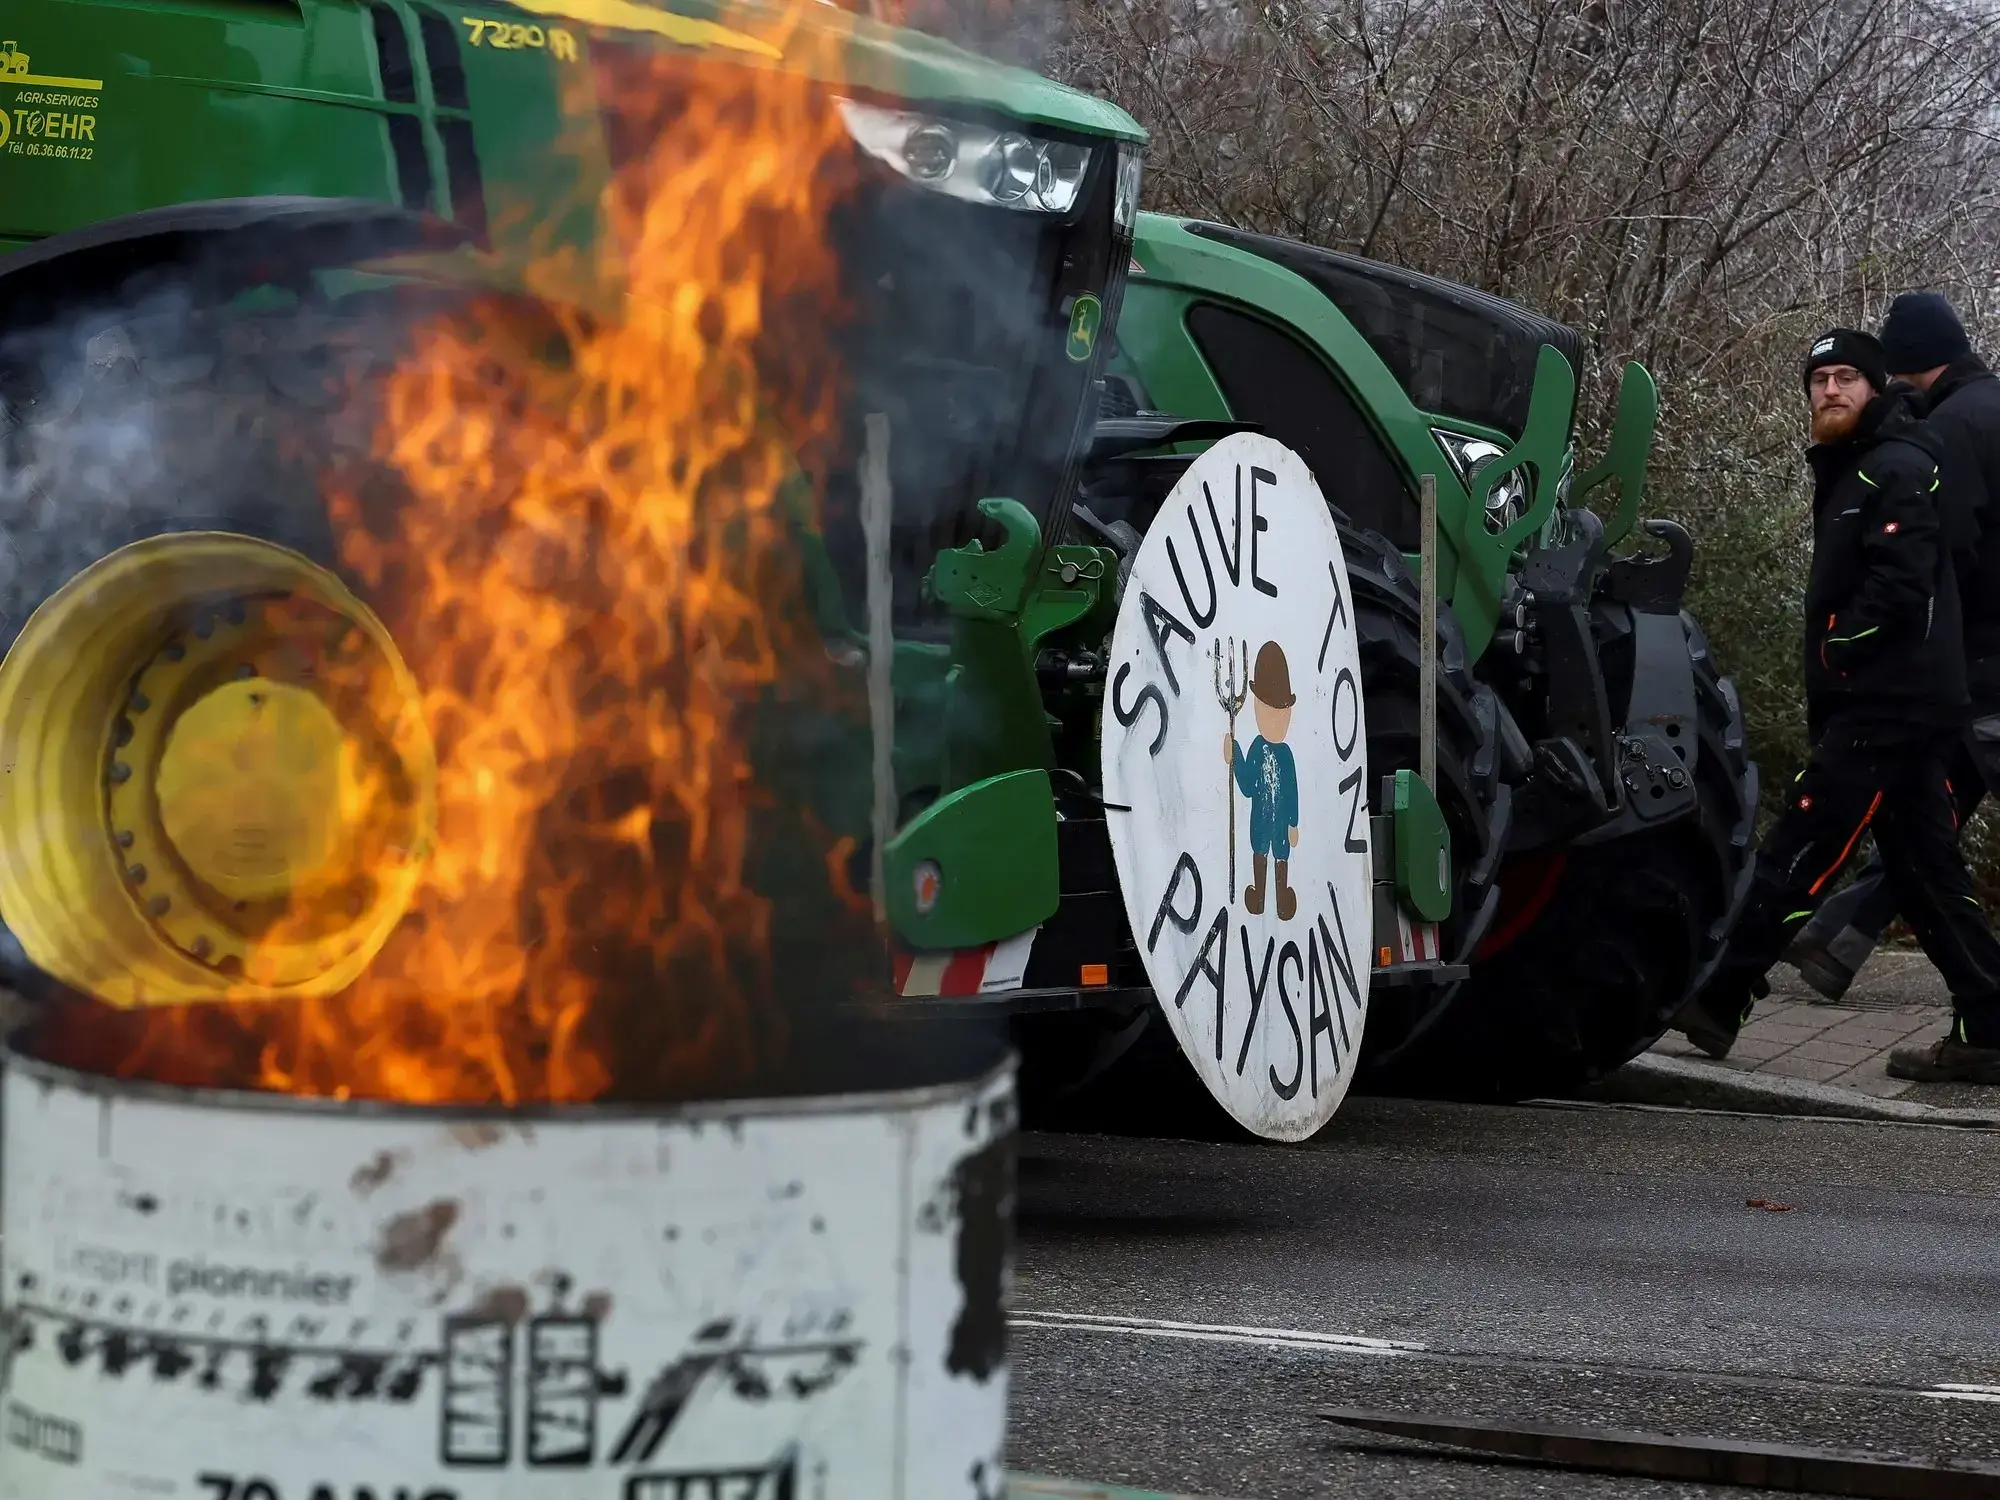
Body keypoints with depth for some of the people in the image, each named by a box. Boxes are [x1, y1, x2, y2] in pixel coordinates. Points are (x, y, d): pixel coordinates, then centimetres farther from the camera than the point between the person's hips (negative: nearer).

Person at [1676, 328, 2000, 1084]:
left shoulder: (1897, 469, -10)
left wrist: (1836, 648, -11)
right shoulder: (1849, 471, 21)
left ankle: (1715, 1003, -9)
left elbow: (1900, 586, -22)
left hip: (1887, 705, -10)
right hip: (1889, 704, 10)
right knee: (1925, 871, 9)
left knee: (1797, 854, -10)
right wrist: (1826, 688, 12)